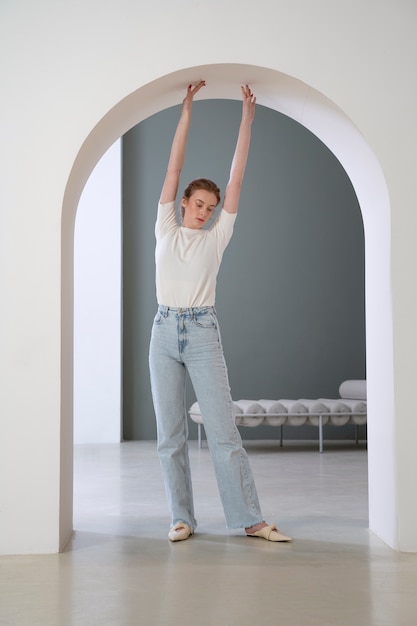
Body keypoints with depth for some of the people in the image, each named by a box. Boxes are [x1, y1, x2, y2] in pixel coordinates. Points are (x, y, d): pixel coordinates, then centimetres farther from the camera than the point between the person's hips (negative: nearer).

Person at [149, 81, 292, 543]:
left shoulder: (216, 239, 6)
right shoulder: (166, 229, 8)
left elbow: (236, 179, 3)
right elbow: (173, 168, 4)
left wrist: (247, 116, 2)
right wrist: (187, 110, 2)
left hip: (203, 334, -1)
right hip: (164, 334, 1)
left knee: (223, 431, -3)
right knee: (170, 435, 4)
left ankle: (250, 519, 2)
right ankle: (182, 519, 14)